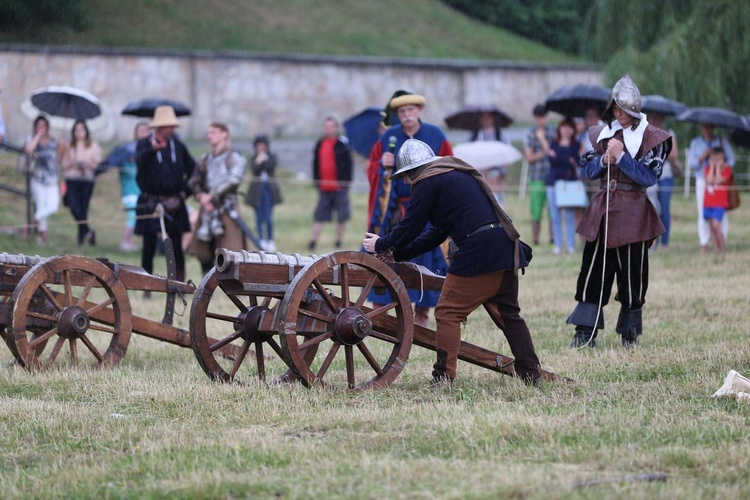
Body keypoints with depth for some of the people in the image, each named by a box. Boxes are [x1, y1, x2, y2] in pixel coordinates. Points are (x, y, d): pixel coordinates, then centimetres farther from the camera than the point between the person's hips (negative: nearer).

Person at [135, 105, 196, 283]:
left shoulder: (178, 145, 8)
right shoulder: (144, 144, -3)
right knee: (149, 247, 1)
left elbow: (192, 170, 17)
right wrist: (152, 150, -46)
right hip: (150, 202, -3)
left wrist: (185, 192, 5)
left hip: (173, 203, 3)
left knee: (176, 248, 1)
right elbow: (140, 160, -26)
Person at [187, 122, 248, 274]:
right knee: (203, 253, 6)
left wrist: (212, 196, -17)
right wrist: (201, 196, -9)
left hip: (226, 208, -6)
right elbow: (193, 181, 10)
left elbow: (233, 180, -16)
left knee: (231, 252, -12)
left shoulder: (234, 158, -2)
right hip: (207, 210, 6)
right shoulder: (205, 158, 15)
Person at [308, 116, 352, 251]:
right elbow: (316, 163, 14)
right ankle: (313, 241, 2)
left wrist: (346, 182, -12)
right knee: (319, 216, 2)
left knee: (341, 217, 3)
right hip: (324, 188, 4)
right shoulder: (320, 144, 10)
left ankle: (339, 241, 13)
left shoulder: (342, 144, -4)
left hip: (339, 187, -4)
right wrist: (317, 181, 6)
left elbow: (348, 164, -6)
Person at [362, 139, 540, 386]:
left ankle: (444, 378, -3)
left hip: (478, 251, -9)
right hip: (506, 249, 9)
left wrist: (381, 245, 18)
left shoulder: (428, 183, -3)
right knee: (508, 313, 16)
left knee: (448, 313, -1)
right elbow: (438, 233, 28)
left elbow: (409, 227, 0)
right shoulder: (457, 173, 26)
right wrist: (397, 254, 27)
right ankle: (530, 374, 16)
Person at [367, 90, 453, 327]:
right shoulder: (388, 137, 5)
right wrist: (382, 167, -9)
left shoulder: (436, 136, 3)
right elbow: (372, 170, 10)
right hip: (392, 208, 1)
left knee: (425, 258, -1)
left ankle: (422, 315, 7)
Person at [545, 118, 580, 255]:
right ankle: (558, 245, 6)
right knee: (555, 216, 0)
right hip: (554, 182, 2)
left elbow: (576, 161, -5)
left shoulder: (575, 145, 8)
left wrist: (557, 158, -9)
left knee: (570, 215, -6)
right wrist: (568, 162, -11)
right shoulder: (554, 144, 13)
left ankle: (571, 245, -1)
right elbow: (551, 160, -2)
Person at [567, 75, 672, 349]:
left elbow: (649, 176, -12)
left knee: (632, 275, 1)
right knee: (593, 269, 1)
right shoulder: (603, 134, 12)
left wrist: (621, 157, -18)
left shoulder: (651, 138, -3)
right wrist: (604, 160, -10)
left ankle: (629, 333, 13)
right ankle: (586, 332, 4)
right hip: (603, 209, 4)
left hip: (633, 214, -4)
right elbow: (588, 169, 10)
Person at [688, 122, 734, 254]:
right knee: (703, 214, -6)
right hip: (702, 182, 0)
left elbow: (731, 160, 10)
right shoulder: (695, 143, 13)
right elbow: (691, 164, 8)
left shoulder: (722, 142, 12)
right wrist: (703, 157, -9)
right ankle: (704, 244, -3)